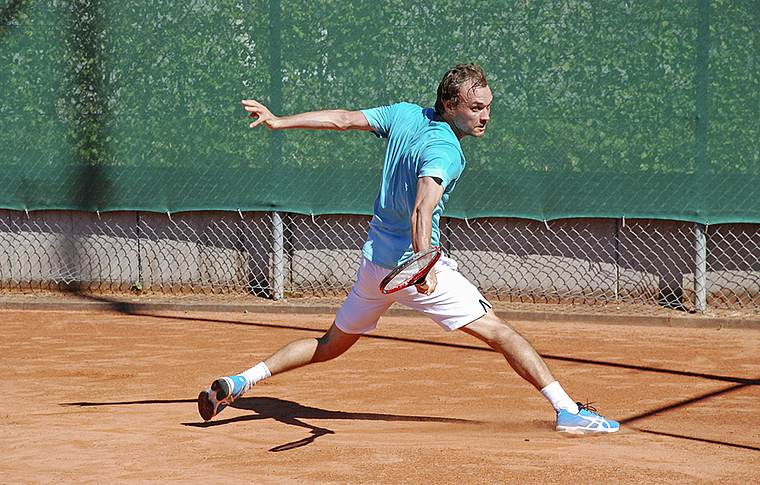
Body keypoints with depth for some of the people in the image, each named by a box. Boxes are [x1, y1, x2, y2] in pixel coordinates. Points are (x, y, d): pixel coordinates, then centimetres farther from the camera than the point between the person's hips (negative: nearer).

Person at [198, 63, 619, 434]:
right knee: (498, 331, -7)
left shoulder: (404, 114, 3)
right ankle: (567, 410, -13)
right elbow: (422, 210, -35)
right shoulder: (444, 150, -20)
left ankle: (241, 381, 15)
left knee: (332, 344, 23)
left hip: (373, 258, 8)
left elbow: (343, 119, 6)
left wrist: (279, 121, 15)